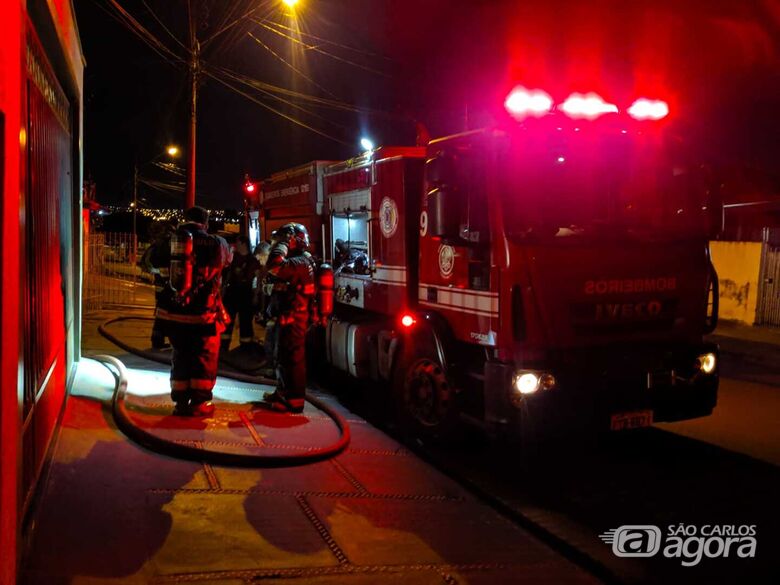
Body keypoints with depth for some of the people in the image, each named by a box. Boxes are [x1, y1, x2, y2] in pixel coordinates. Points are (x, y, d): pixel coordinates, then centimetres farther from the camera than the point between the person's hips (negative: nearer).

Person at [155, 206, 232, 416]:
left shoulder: (173, 240, 2)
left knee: (180, 356, 16)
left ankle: (181, 401, 19)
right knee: (204, 359, 10)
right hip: (203, 313, -3)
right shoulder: (216, 243, -4)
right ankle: (200, 403, 11)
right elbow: (227, 258, 15)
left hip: (173, 311, 3)